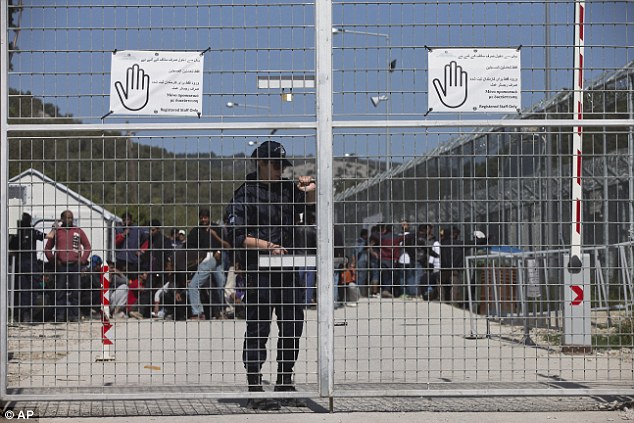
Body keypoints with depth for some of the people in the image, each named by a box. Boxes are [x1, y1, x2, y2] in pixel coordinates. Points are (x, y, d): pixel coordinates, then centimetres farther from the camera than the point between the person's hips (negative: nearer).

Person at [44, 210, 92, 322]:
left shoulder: (78, 231, 9)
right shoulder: (56, 231, 8)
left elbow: (87, 246, 13)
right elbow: (47, 248, 12)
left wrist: (82, 260, 1)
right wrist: (53, 261, -1)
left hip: (75, 265, 0)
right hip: (61, 266, 0)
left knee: (75, 292, 0)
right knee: (60, 292, -2)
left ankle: (74, 315, 4)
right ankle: (60, 316, 0)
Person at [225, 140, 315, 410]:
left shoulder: (287, 189, 14)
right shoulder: (245, 195, -5)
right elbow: (237, 236, -11)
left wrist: (309, 187, -5)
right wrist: (269, 245, -18)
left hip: (287, 270, 7)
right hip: (258, 273, -7)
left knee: (293, 327, 12)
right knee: (258, 330, -4)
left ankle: (285, 386, 25)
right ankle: (255, 392, 0)